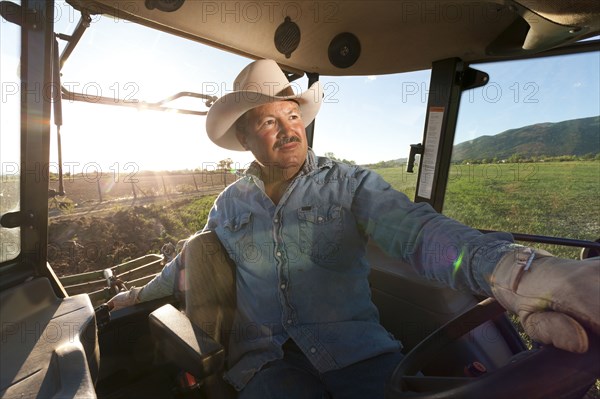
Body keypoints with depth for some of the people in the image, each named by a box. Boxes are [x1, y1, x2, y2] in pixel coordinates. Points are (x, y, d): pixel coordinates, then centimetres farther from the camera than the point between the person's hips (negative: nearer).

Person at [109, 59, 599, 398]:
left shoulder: (350, 184, -3)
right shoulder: (230, 204, 8)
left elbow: (414, 228, -19)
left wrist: (511, 268, -39)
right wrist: (142, 292, 37)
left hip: (354, 347, 0)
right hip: (264, 355, 2)